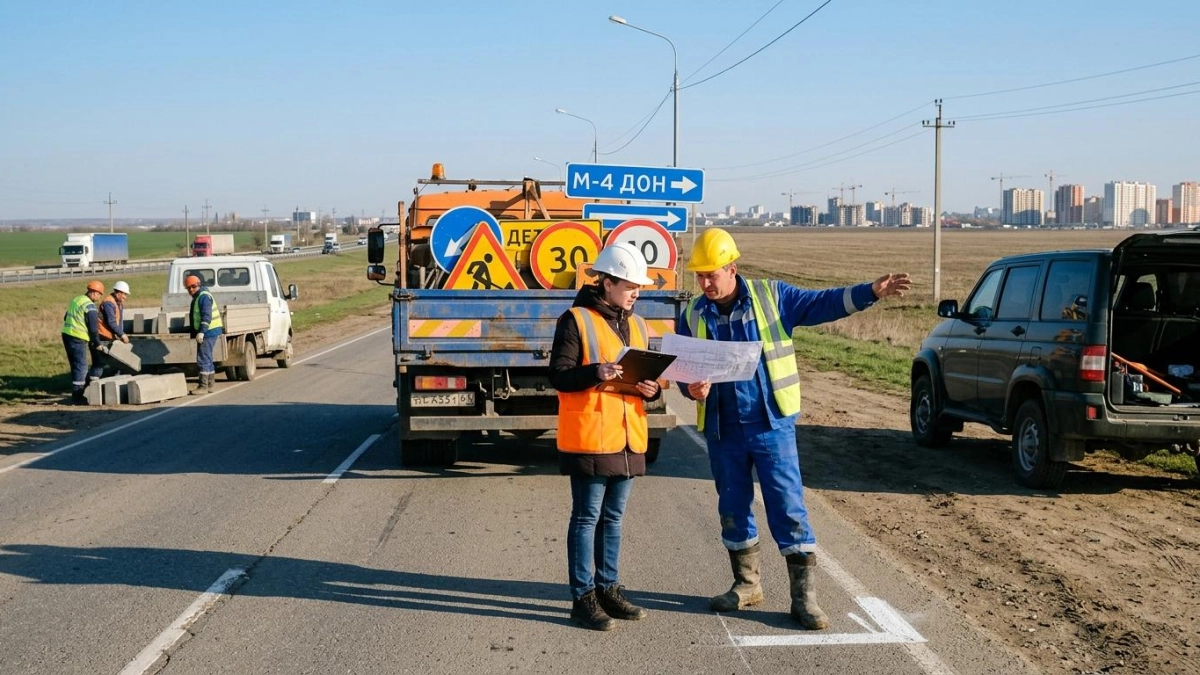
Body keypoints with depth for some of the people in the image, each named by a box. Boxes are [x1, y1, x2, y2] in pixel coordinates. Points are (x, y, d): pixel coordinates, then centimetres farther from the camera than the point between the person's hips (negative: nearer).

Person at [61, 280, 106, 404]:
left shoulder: (76, 300, 16)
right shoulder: (90, 306, -12)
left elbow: (66, 318, 25)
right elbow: (93, 327, -11)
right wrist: (97, 344, -1)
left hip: (67, 334, 9)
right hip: (78, 338, -9)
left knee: (75, 365, 16)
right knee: (81, 366, -4)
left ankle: (77, 392, 22)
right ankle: (77, 395, -4)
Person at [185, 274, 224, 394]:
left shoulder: (204, 296, -14)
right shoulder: (197, 297, 20)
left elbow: (206, 316, -23)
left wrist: (201, 331, -29)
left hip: (209, 332, -11)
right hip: (207, 332, 11)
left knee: (203, 359, -10)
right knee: (207, 360, 15)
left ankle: (203, 386, -9)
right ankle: (209, 385, 22)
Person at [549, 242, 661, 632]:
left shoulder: (636, 325, 16)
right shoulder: (576, 320, -7)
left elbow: (647, 375, 23)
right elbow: (558, 376, -12)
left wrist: (652, 390, 0)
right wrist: (594, 373, -29)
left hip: (628, 439, 7)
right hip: (588, 438, -7)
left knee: (613, 517, 15)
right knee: (587, 518, 0)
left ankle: (608, 588, 25)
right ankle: (583, 597, 6)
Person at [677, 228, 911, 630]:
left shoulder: (771, 297, -1)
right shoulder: (692, 317, 5)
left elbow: (822, 304, -3)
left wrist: (871, 292, -15)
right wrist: (692, 389, -13)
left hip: (771, 423, -3)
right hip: (722, 430, 3)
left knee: (788, 507, -4)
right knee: (732, 507, 12)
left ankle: (804, 595, 2)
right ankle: (746, 584, 28)